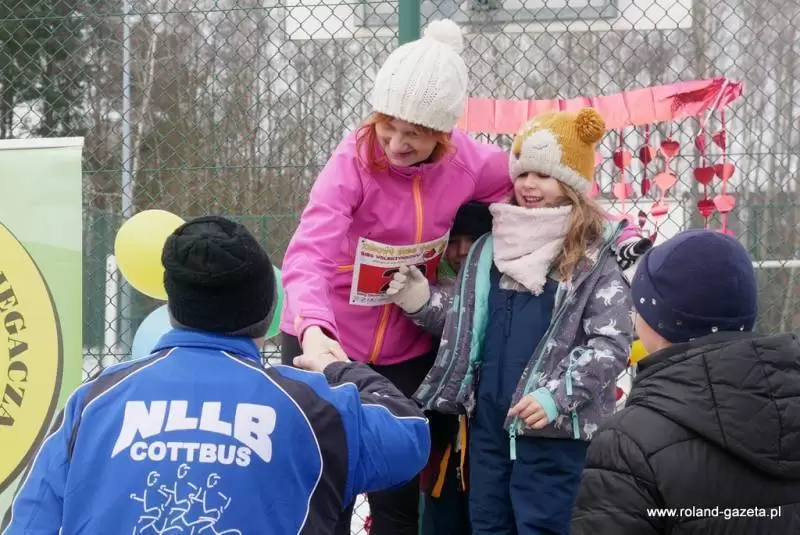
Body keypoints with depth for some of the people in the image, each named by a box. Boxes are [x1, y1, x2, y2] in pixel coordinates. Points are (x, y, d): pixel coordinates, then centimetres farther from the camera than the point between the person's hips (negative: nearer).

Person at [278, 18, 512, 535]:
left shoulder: (470, 162, -9)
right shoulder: (354, 161, -20)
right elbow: (309, 255, -33)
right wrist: (314, 328, -52)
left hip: (407, 353, 3)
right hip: (328, 344, -3)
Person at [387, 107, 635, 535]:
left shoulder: (596, 255, -6)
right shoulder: (491, 247, 12)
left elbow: (612, 343, -12)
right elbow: (468, 319, 19)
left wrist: (557, 396, -20)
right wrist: (421, 300, 2)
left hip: (555, 428, -6)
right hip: (489, 420, 6)